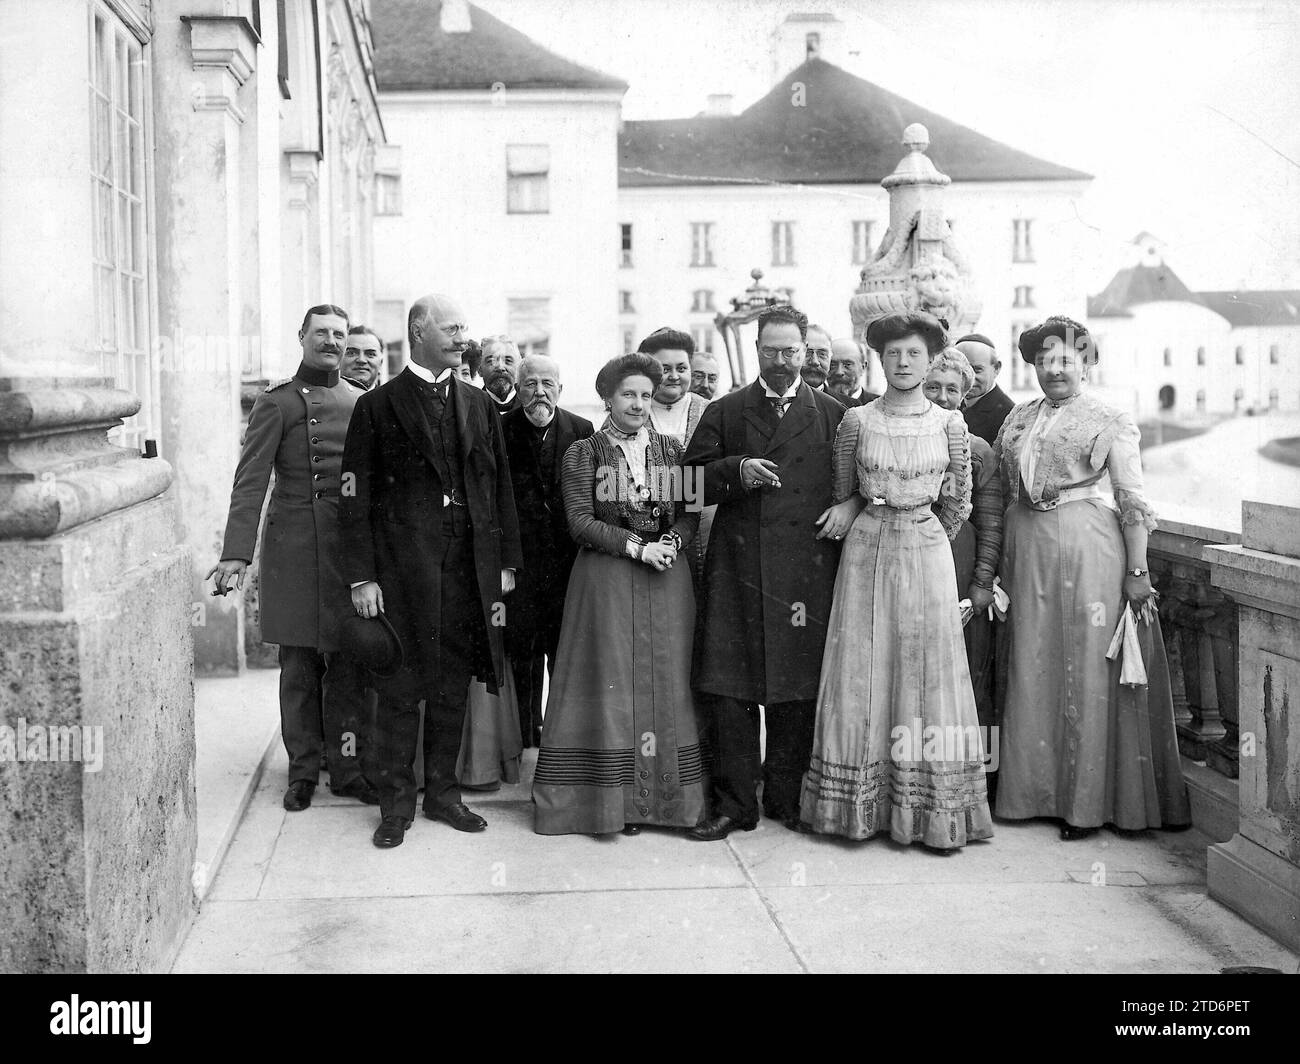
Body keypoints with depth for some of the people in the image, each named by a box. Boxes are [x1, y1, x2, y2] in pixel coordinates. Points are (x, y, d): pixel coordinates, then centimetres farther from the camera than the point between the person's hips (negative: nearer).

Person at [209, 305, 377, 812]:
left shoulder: (363, 402, 12)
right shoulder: (277, 402, 1)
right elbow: (250, 481, -6)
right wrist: (236, 553, -16)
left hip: (351, 546, 3)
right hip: (294, 547, -3)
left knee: (348, 664, 5)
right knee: (299, 665, 3)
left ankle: (347, 766, 14)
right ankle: (303, 770, 14)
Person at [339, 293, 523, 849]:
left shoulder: (479, 405, 13)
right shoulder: (377, 406, 0)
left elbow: (501, 487, 13)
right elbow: (356, 497, -3)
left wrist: (505, 562, 8)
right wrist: (361, 576, -9)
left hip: (469, 563, 4)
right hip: (402, 564, -4)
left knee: (453, 683, 10)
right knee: (402, 687, 1)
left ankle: (443, 791, 22)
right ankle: (396, 803, 11)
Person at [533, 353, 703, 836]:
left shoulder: (672, 450, 11)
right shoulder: (583, 453, 2)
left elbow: (690, 513, 9)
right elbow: (581, 522, -6)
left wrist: (671, 542, -11)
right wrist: (638, 547, -14)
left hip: (666, 579, 3)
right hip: (605, 577, -3)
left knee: (664, 681, 1)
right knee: (610, 681, -4)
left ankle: (661, 793, 8)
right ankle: (610, 796, 2)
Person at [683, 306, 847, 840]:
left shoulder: (833, 415, 12)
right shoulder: (723, 413, 12)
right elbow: (691, 482, 5)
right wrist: (736, 471, -11)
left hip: (808, 570, 0)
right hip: (736, 569, 0)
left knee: (798, 690, 3)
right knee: (728, 687, -2)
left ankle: (787, 797, 16)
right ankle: (734, 802, 6)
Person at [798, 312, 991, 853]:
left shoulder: (949, 423, 0)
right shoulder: (856, 421, 1)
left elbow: (958, 502, 8)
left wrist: (918, 539, 11)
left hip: (927, 550, 0)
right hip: (866, 550, 0)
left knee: (927, 671, 1)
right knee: (861, 671, 2)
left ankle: (934, 813, 7)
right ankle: (859, 806, 12)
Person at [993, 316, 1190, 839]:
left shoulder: (1111, 421, 0)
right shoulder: (1018, 418, 14)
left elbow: (1133, 501, -4)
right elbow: (998, 488, 15)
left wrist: (1137, 570, -12)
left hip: (1088, 546, -5)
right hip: (1027, 547, 5)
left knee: (1087, 669, -2)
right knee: (1032, 668, 8)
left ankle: (1088, 800, 7)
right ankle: (1037, 787, 20)